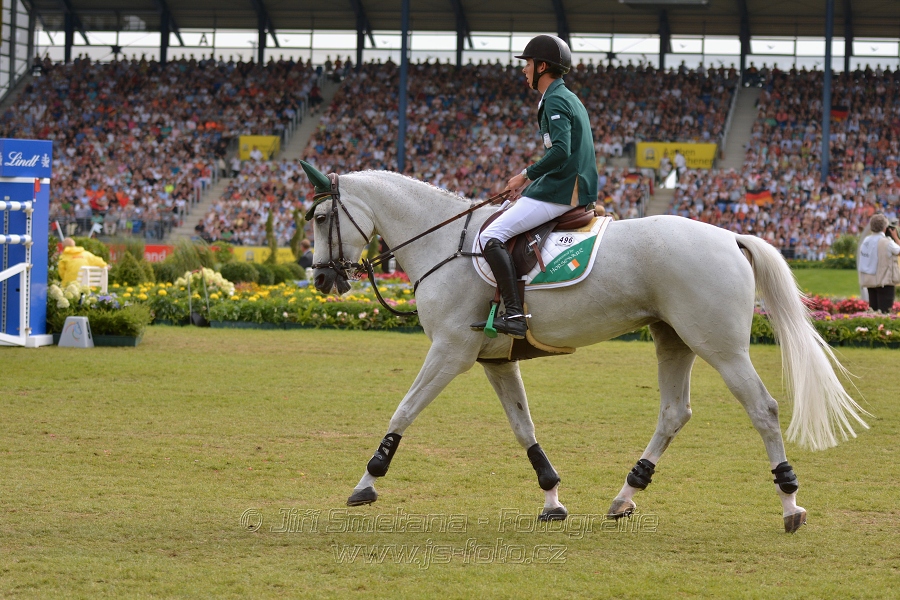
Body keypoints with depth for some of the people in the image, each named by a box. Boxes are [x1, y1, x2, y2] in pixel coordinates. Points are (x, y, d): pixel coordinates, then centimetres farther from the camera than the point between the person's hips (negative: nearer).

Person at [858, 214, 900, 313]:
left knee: (873, 309, 11)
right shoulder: (887, 242, -16)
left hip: (870, 281, 7)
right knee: (885, 312, -5)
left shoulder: (866, 241, 4)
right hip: (884, 281, -7)